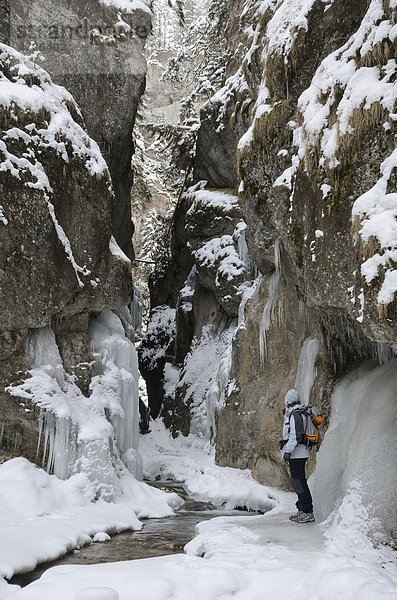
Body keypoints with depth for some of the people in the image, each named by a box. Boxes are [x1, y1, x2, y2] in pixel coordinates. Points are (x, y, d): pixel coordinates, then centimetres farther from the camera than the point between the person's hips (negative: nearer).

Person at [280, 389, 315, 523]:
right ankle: (302, 510, 21)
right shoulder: (295, 413, 15)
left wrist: (288, 451, -20)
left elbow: (295, 435, -21)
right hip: (296, 454, 11)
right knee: (297, 481, 15)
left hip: (297, 454, -11)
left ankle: (308, 513, -6)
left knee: (299, 482, -8)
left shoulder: (295, 415, -16)